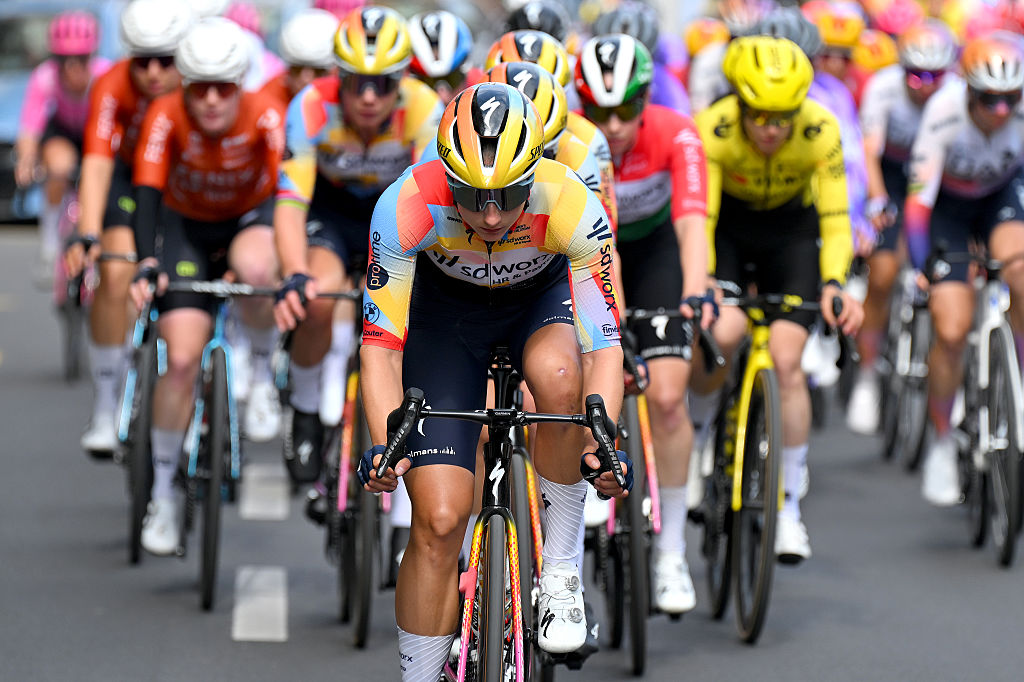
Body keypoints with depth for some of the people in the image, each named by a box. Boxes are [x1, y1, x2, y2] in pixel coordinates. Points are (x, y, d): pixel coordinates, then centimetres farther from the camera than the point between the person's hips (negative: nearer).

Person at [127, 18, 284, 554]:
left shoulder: (266, 117, -28)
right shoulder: (166, 118, -26)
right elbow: (148, 195, -34)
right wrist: (147, 265, -50)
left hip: (251, 218, 0)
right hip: (187, 226, 0)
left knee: (255, 268, -38)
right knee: (182, 359, -12)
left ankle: (262, 373, -9)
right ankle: (163, 494, 3)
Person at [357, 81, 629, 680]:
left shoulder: (569, 205, -35)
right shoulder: (406, 206, -35)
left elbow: (605, 345, -31)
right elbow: (381, 345, -29)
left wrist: (603, 439, -47)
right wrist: (384, 445, -44)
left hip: (541, 295, 0)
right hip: (444, 306, 0)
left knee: (558, 376, -36)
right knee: (440, 518, -11)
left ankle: (562, 566, -17)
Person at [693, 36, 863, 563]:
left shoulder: (821, 132, -27)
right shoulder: (712, 129, -30)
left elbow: (834, 220, -23)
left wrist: (833, 283, -39)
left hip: (791, 230, 0)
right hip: (726, 225, 0)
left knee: (785, 361, -14)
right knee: (724, 333, -27)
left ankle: (788, 505, -2)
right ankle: (694, 432, 5)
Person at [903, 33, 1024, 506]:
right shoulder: (944, 111, -33)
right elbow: (919, 197, -31)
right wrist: (921, 269, -37)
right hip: (947, 204, -1)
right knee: (951, 329, -12)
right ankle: (942, 445, 7)